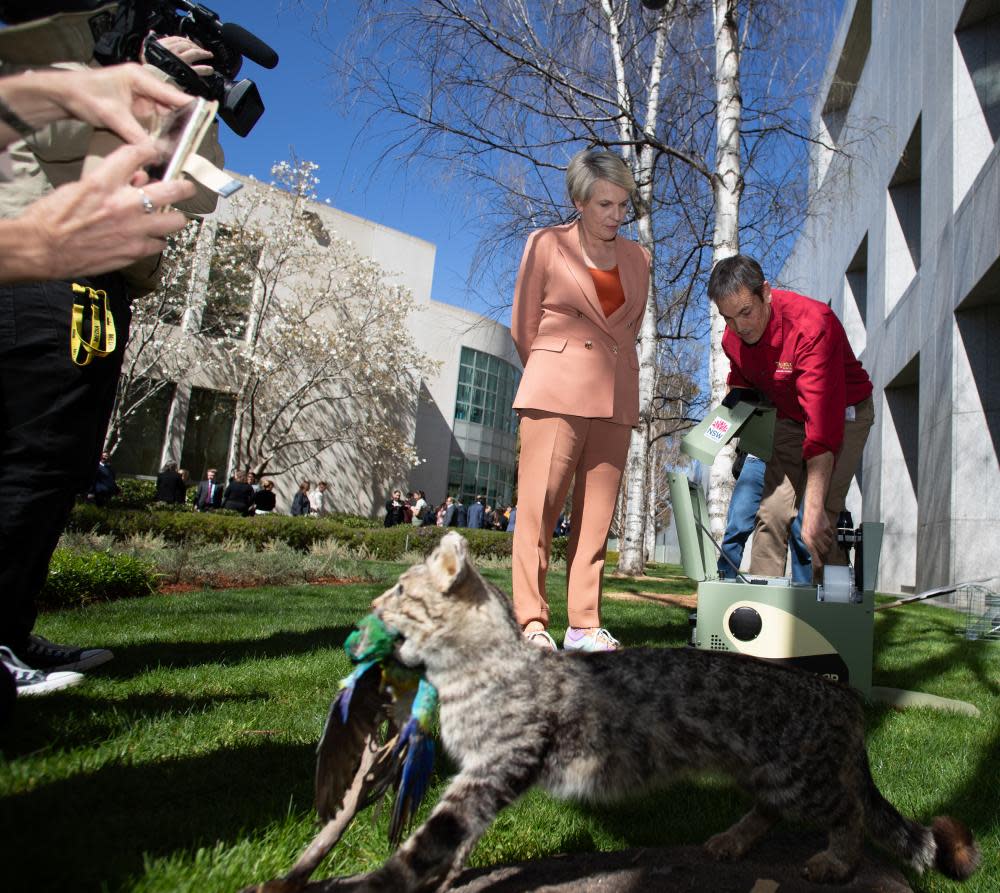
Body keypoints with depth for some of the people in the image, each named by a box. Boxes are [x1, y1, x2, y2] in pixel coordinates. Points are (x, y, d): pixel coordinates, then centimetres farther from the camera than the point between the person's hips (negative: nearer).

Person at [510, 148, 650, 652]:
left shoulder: (638, 258, 15)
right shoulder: (546, 244, 6)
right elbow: (522, 326, 8)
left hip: (616, 400, 4)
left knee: (595, 517, 2)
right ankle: (532, 622, 0)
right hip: (556, 395, -3)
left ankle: (584, 625, 8)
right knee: (539, 506, -7)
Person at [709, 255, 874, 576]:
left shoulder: (811, 325, -34)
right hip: (790, 419, 6)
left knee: (818, 525, -19)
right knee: (771, 511, -6)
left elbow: (823, 419, -41)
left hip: (845, 414, -5)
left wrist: (814, 506, -45)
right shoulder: (732, 338, -12)